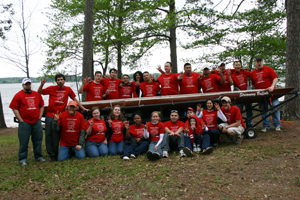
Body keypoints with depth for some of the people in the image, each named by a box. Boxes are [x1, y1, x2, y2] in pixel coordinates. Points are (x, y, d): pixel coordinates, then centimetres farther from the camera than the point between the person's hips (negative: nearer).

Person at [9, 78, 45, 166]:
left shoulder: (37, 94, 10)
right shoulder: (18, 95, -3)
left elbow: (41, 106, 16)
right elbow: (15, 109, -6)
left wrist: (39, 117, 6)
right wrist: (21, 120, -10)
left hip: (37, 122, 4)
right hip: (24, 122, -4)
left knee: (38, 140, 11)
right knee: (23, 141, 2)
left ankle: (38, 156, 25)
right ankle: (22, 159, 14)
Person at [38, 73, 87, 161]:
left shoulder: (68, 89, 5)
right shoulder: (51, 88, 2)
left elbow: (75, 99, 15)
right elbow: (39, 93, 9)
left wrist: (83, 108, 15)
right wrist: (42, 85, -9)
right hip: (50, 115, 0)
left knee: (56, 136, 3)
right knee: (48, 134, 1)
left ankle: (55, 153, 15)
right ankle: (51, 154, 11)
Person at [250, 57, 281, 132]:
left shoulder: (268, 69, 2)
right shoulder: (253, 73, 12)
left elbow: (275, 78, -5)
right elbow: (253, 84, 19)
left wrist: (272, 86, -19)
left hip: (270, 92, -3)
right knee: (263, 110, 5)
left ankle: (277, 125, 6)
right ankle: (266, 126, 13)